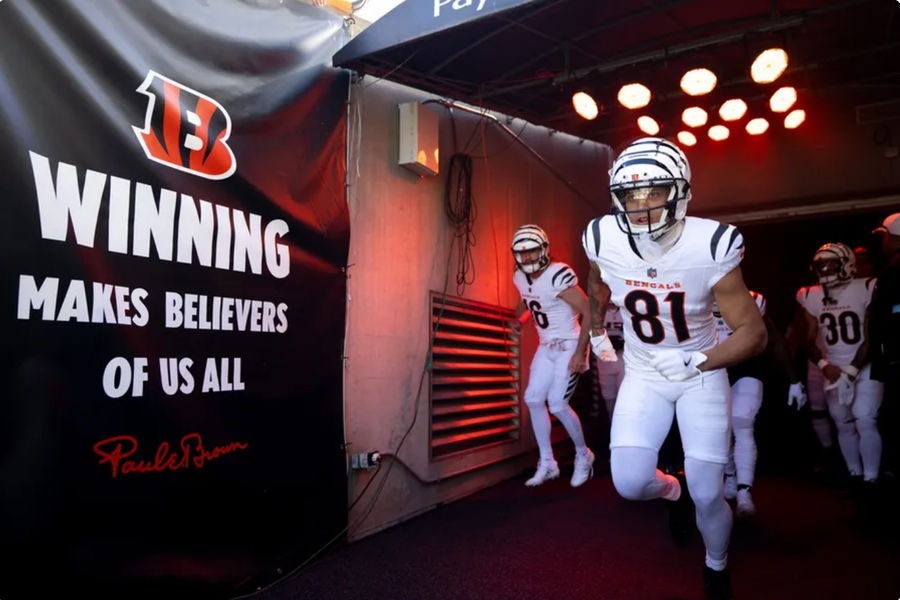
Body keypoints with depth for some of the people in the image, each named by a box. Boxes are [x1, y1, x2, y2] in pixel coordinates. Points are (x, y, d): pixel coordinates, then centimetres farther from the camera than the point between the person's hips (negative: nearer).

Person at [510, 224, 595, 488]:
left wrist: (580, 352, -23)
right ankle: (547, 463, 16)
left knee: (557, 405, -11)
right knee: (533, 399, 2)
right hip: (546, 348, 8)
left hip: (570, 346, -8)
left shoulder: (558, 276, -24)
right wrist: (518, 320, -1)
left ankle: (583, 455, 16)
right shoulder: (520, 278, 0)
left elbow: (589, 313, -22)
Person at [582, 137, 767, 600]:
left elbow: (754, 332, -18)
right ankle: (675, 491, 26)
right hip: (644, 375, 2)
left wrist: (695, 362, -30)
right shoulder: (604, 240, -17)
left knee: (707, 495, 1)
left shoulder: (710, 246, -24)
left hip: (701, 375, -2)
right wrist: (597, 332, 17)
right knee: (630, 482, -12)